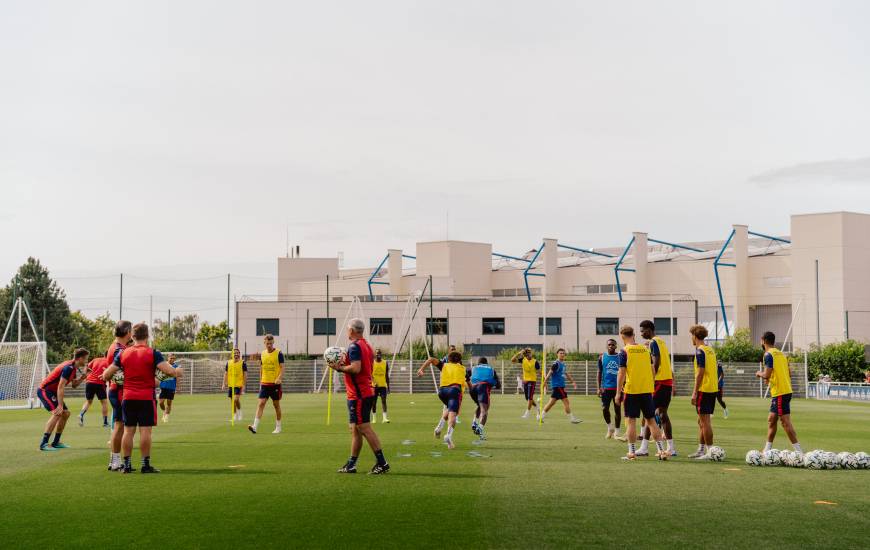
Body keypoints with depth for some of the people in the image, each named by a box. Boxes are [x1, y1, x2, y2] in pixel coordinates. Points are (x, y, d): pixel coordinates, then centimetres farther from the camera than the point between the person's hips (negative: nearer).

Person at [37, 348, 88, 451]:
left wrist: (82, 377, -6)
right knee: (57, 413, -24)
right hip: (45, 391, -10)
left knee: (66, 413, 10)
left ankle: (56, 442, 17)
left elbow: (74, 385, 12)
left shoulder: (73, 367, 8)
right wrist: (60, 405, -28)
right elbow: (60, 387, -27)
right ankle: (44, 444, -26)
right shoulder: (68, 368, -23)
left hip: (52, 392, 10)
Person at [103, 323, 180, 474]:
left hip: (128, 398, 4)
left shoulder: (123, 353, 5)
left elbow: (106, 375, 7)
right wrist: (177, 371, 5)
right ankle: (146, 465, 0)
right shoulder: (152, 353, -6)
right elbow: (170, 371, -16)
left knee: (128, 431, 7)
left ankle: (127, 464, 9)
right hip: (146, 398, -3)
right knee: (145, 430, -2)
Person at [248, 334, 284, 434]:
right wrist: (260, 382, 17)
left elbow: (282, 367, -8)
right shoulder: (262, 354, 9)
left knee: (276, 405, 6)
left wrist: (278, 378, -24)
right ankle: (255, 427, -16)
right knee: (261, 403, -8)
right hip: (264, 384, 3)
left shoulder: (279, 353, -5)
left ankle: (278, 427, 17)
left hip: (275, 384, -3)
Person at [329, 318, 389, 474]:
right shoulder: (366, 345, 16)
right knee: (355, 430, 13)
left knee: (364, 428, -8)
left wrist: (340, 368, -11)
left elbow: (356, 368, -25)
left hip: (358, 395, -10)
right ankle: (351, 464, 18)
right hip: (365, 392, 10)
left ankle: (382, 463, -8)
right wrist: (344, 364, 17)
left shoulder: (354, 346, -14)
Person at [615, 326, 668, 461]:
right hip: (647, 390, 4)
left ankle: (632, 452, 4)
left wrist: (618, 393, -6)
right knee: (651, 420, 10)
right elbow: (652, 372, 11)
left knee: (631, 421, 2)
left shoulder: (624, 351, -7)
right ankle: (661, 450, 7)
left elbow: (621, 374, -10)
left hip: (631, 390, -4)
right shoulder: (645, 349, 8)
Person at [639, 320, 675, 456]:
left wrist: (650, 381, -17)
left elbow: (656, 363, -18)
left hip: (659, 382, -9)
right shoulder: (662, 341, 18)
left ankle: (644, 447, -6)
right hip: (668, 380, 9)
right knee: (662, 413, 11)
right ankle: (671, 448, 9)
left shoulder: (653, 342, -10)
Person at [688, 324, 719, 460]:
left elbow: (700, 373, -18)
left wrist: (694, 393, -17)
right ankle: (701, 449, 20)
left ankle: (710, 451, -4)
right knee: (701, 421, 16)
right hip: (713, 389, 9)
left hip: (704, 389, -9)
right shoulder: (710, 350, 14)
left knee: (705, 421, -5)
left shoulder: (700, 351, -13)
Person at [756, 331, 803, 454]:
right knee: (771, 420, 16)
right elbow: (789, 373, 16)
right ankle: (767, 450, 22)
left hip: (779, 393, -9)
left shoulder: (769, 354, -11)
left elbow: (766, 375, -18)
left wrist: (759, 373, 3)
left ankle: (799, 451, -11)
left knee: (785, 422, -9)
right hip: (786, 390, 9)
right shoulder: (781, 354, 15)